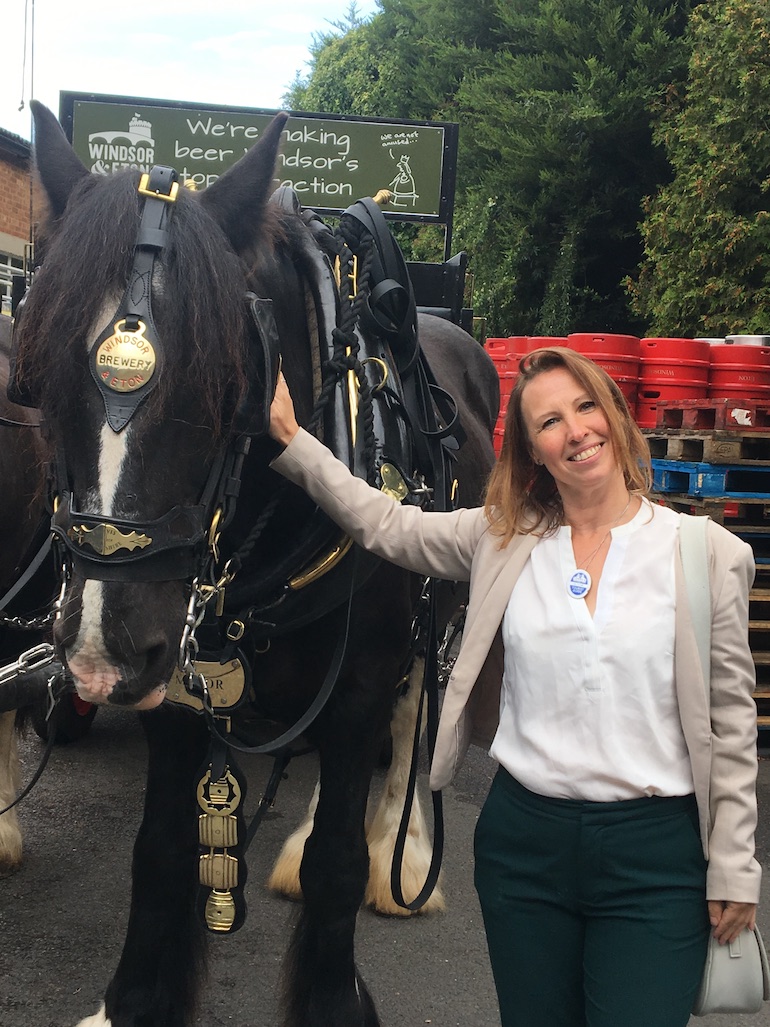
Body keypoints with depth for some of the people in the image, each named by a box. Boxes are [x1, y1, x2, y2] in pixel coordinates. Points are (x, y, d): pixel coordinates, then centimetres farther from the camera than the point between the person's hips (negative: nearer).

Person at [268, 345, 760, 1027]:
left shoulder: (709, 554, -3)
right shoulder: (501, 540, 4)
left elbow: (731, 721, -2)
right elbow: (384, 524, 11)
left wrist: (734, 870, -2)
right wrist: (290, 438, 4)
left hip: (654, 850, -2)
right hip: (524, 836, 3)